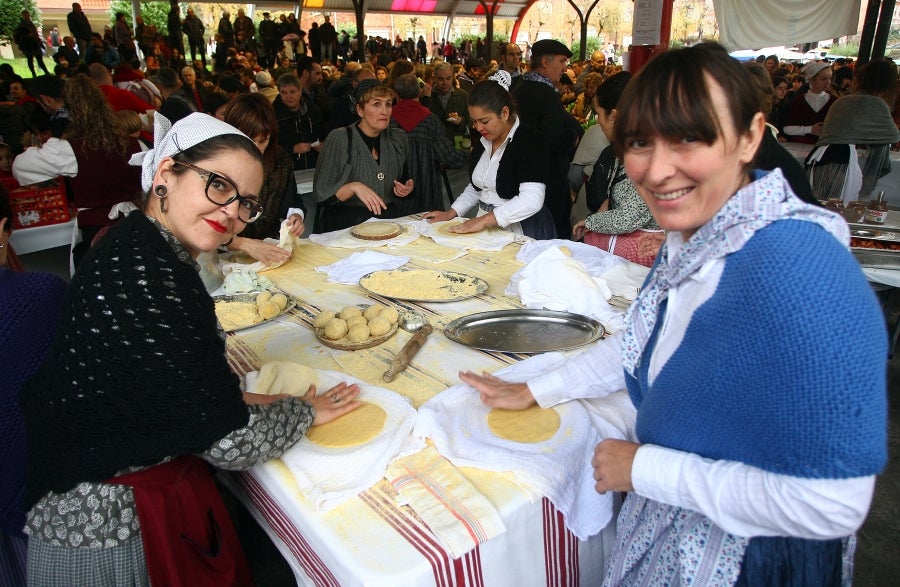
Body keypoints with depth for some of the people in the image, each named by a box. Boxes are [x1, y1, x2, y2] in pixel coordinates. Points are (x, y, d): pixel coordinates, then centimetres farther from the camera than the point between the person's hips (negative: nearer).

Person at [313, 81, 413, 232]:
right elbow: (322, 193, -9)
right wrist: (353, 187, -25)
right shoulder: (339, 139, -6)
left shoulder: (398, 138, 9)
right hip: (347, 224, -3)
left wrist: (409, 188, -1)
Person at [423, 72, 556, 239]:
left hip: (522, 232, -6)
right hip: (487, 227, 6)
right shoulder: (483, 141, 12)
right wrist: (451, 213, 10)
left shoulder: (528, 141, -12)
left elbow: (532, 200, -24)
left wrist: (485, 219, -27)